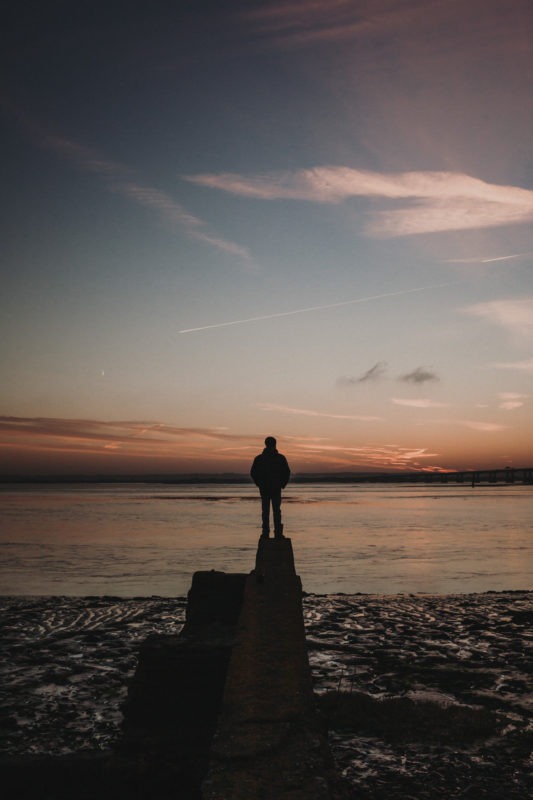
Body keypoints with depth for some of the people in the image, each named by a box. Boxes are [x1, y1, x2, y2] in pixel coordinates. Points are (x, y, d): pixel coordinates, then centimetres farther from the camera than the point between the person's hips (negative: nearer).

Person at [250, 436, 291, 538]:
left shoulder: (259, 458, 0)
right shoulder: (280, 458, -3)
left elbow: (253, 473, 0)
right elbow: (287, 472, -4)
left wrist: (259, 484, 12)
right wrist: (282, 484, 9)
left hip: (264, 489, 1)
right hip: (276, 489, 0)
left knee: (265, 511, 6)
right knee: (277, 511, 5)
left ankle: (265, 532, 3)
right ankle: (278, 533, 0)